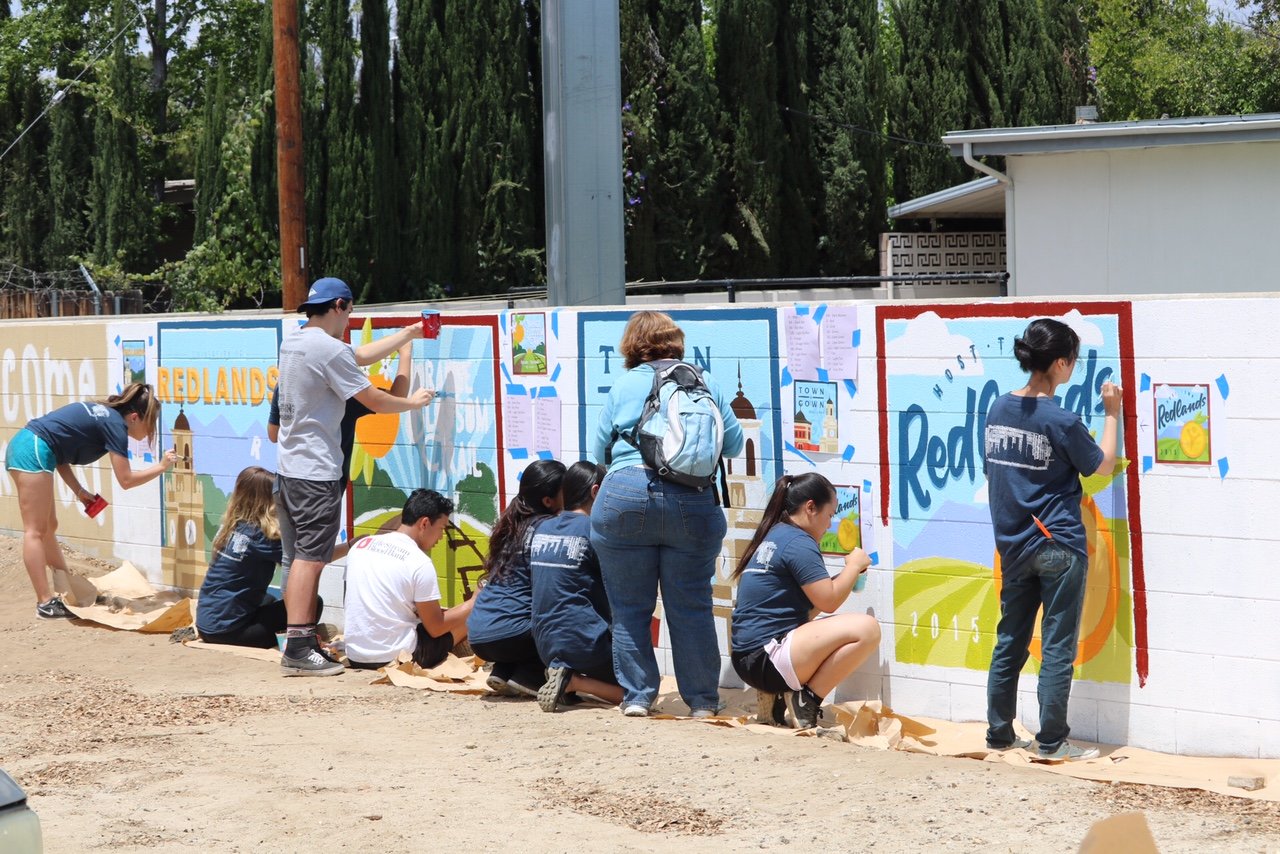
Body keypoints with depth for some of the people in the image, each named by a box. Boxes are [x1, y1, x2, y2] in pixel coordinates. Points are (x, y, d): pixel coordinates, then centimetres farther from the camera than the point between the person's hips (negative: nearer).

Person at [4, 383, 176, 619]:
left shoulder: (104, 415, 20)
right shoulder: (115, 425, -6)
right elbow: (126, 480, -5)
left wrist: (79, 491, 13)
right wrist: (161, 466, 7)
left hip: (22, 445, 10)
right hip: (34, 450, -10)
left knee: (48, 527, 15)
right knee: (36, 531, -9)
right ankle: (45, 603, -9)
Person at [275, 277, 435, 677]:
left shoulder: (291, 344, 14)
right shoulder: (331, 349, -15)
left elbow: (359, 357, 25)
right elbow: (374, 400, -11)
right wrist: (412, 402, 9)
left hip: (289, 468, 9)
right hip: (317, 472, -9)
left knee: (301, 558, 12)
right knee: (310, 557, -10)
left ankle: (298, 642, 14)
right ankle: (298, 649, -14)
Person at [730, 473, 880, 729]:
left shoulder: (771, 536, 19)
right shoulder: (798, 542, -10)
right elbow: (828, 602, -12)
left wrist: (848, 573, 17)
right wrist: (854, 565, 3)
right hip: (767, 658, -10)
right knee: (866, 629, -19)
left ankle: (775, 698, 13)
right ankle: (808, 699, -10)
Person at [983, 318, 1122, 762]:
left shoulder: (999, 408, 2)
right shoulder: (1062, 421, -16)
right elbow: (1102, 466, -2)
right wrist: (1112, 414, 8)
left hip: (1014, 545, 6)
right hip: (1059, 547, -6)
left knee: (1010, 641, 14)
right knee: (1058, 646, 1)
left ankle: (999, 733, 19)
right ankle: (1051, 741, 4)